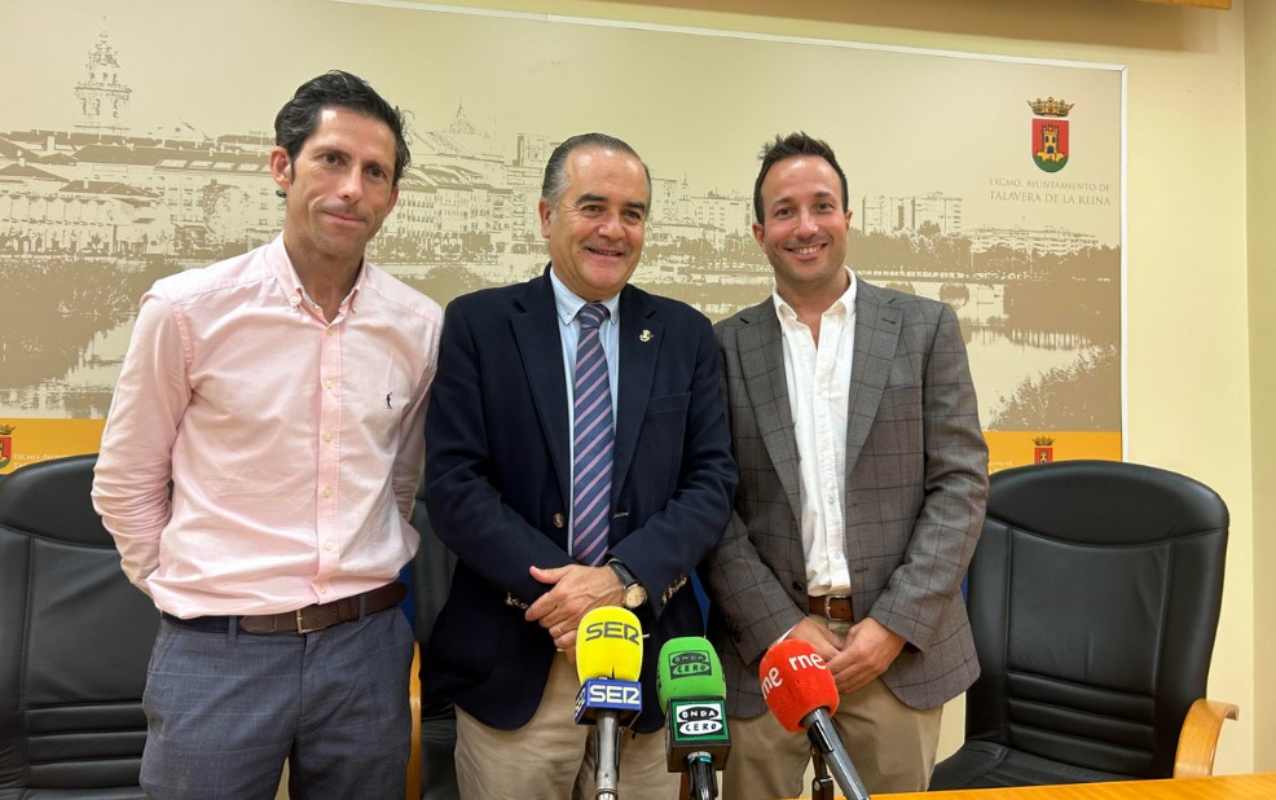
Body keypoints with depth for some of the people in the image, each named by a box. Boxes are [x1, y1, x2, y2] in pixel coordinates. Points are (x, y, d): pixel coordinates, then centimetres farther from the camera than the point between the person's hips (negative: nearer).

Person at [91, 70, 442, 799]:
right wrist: (187, 589, 6)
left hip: (368, 645, 3)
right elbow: (126, 483, 2)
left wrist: (380, 581, 12)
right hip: (216, 652, -2)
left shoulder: (421, 327, -1)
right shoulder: (187, 309, -8)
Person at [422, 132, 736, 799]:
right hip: (512, 662, -1)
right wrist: (553, 585, -15)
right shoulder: (478, 323, 0)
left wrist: (624, 577, -13)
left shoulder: (685, 335, 6)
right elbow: (453, 483, -6)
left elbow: (712, 479, 1)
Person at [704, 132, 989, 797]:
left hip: (897, 643, 0)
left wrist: (894, 624, -9)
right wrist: (782, 626, -9)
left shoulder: (925, 328, 2)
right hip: (767, 644, 0)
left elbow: (961, 482, -2)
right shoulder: (725, 347, 2)